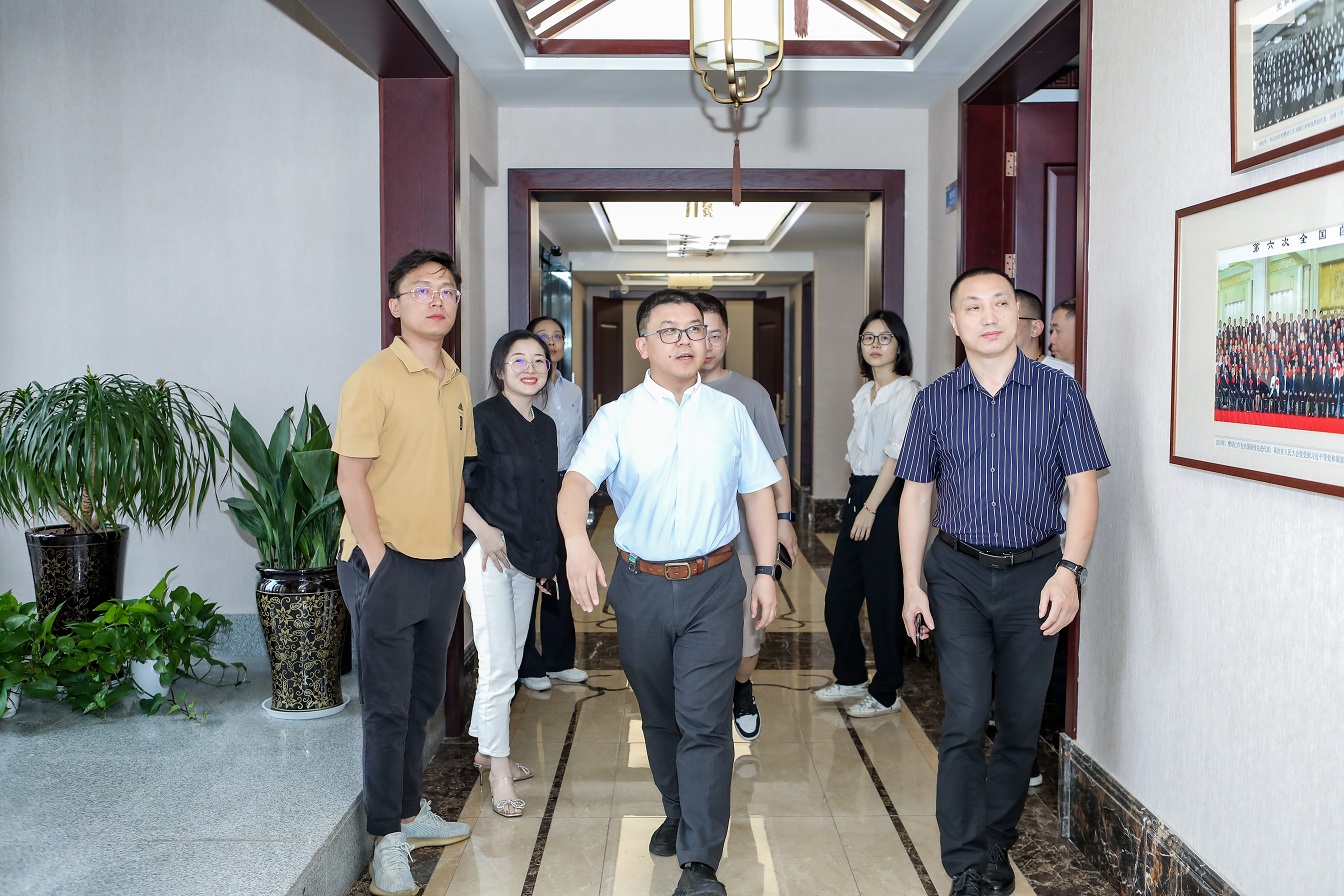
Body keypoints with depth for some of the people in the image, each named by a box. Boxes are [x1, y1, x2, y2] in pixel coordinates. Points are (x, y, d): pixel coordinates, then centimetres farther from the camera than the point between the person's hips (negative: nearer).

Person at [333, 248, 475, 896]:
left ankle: (410, 812, 34)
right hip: (388, 563, -7)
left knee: (423, 699, 18)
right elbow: (351, 477, -14)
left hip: (443, 563, 7)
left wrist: (463, 532, 13)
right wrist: (378, 560, -16)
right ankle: (387, 840, 16)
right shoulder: (374, 379, -12)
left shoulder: (456, 382, 10)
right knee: (387, 708, 3)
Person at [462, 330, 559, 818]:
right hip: (488, 553, -7)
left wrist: (546, 558, 19)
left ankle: (487, 749, 31)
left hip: (526, 557, 7)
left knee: (508, 662, 15)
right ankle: (498, 770, 6)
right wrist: (484, 530, -18)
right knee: (499, 664, -7)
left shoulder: (545, 426, 10)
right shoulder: (484, 418, -12)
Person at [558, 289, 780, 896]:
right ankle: (678, 814, 39)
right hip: (641, 586, 1)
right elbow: (578, 480, -18)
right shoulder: (617, 418, -3)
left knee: (704, 720, -6)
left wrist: (766, 572, 4)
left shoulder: (729, 413, 5)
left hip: (714, 584, 0)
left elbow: (758, 492, 10)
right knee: (659, 716, 16)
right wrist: (577, 541, -38)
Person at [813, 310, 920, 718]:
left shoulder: (907, 392, -9)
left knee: (883, 600, 0)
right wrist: (855, 500, 12)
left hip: (886, 499, -8)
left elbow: (896, 455, -15)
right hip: (857, 493, 8)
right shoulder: (864, 393, 15)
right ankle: (850, 677, 28)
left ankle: (885, 693, 13)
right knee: (838, 596, 11)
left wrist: (871, 508, -16)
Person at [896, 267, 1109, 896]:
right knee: (965, 720, -7)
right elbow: (916, 496, 6)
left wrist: (1068, 571, -15)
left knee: (1021, 725, 9)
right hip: (958, 573, 0)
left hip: (1034, 573, 0)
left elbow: (1083, 487, -3)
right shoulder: (935, 401, 3)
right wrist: (912, 586, 0)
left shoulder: (1058, 392, -1)